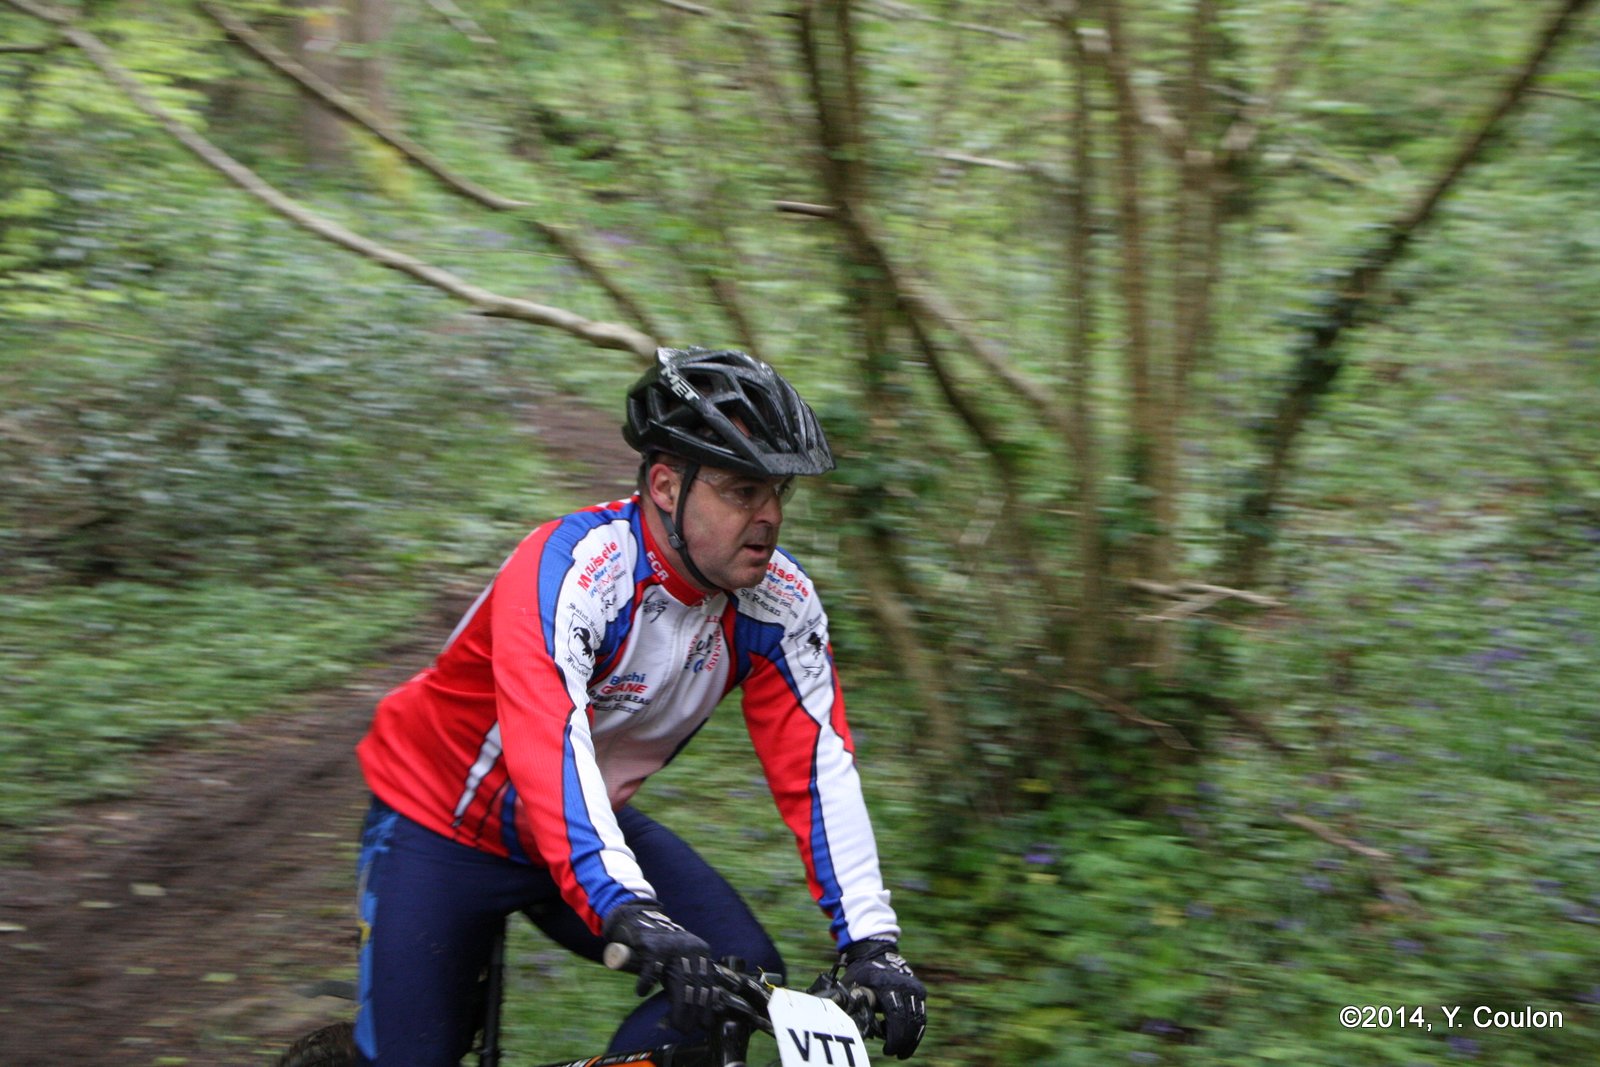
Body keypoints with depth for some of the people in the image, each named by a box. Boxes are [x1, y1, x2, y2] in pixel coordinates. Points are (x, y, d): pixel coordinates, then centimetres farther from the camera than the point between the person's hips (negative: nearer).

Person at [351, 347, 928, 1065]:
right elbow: (548, 747, -46)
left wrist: (871, 942, -30)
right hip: (440, 827, -5)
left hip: (592, 822, 5)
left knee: (745, 975, -14)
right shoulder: (569, 569, -32)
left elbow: (818, 767, -18)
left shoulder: (780, 602, -16)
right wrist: (632, 915, -58)